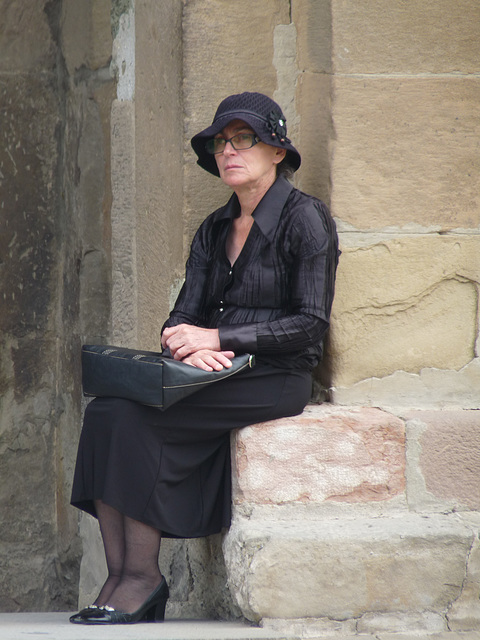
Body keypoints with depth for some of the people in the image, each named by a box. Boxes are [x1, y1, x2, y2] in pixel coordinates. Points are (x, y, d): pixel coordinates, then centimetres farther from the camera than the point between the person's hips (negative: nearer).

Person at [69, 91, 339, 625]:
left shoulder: (305, 218, -3)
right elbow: (183, 316, 11)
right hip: (216, 378, 7)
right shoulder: (213, 230, 18)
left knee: (136, 419, -26)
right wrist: (190, 348, -15)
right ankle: (117, 578, -23)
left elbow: (310, 324, -10)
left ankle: (143, 576, -19)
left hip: (276, 380, -7)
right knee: (103, 412, -20)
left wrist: (216, 337, -16)